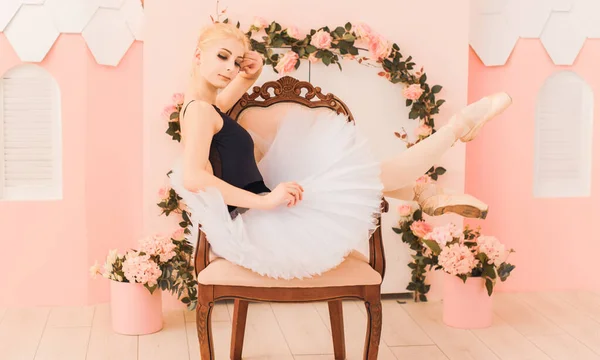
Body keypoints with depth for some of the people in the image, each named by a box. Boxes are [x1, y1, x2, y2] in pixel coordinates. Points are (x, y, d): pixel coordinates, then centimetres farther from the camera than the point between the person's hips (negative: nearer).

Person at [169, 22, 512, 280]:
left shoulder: (207, 107, 13)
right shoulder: (200, 110, -17)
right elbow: (191, 177, -31)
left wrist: (250, 74, 14)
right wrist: (266, 200, -30)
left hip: (252, 217, 10)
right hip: (257, 225, -10)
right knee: (379, 175, -2)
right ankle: (456, 127, 16)